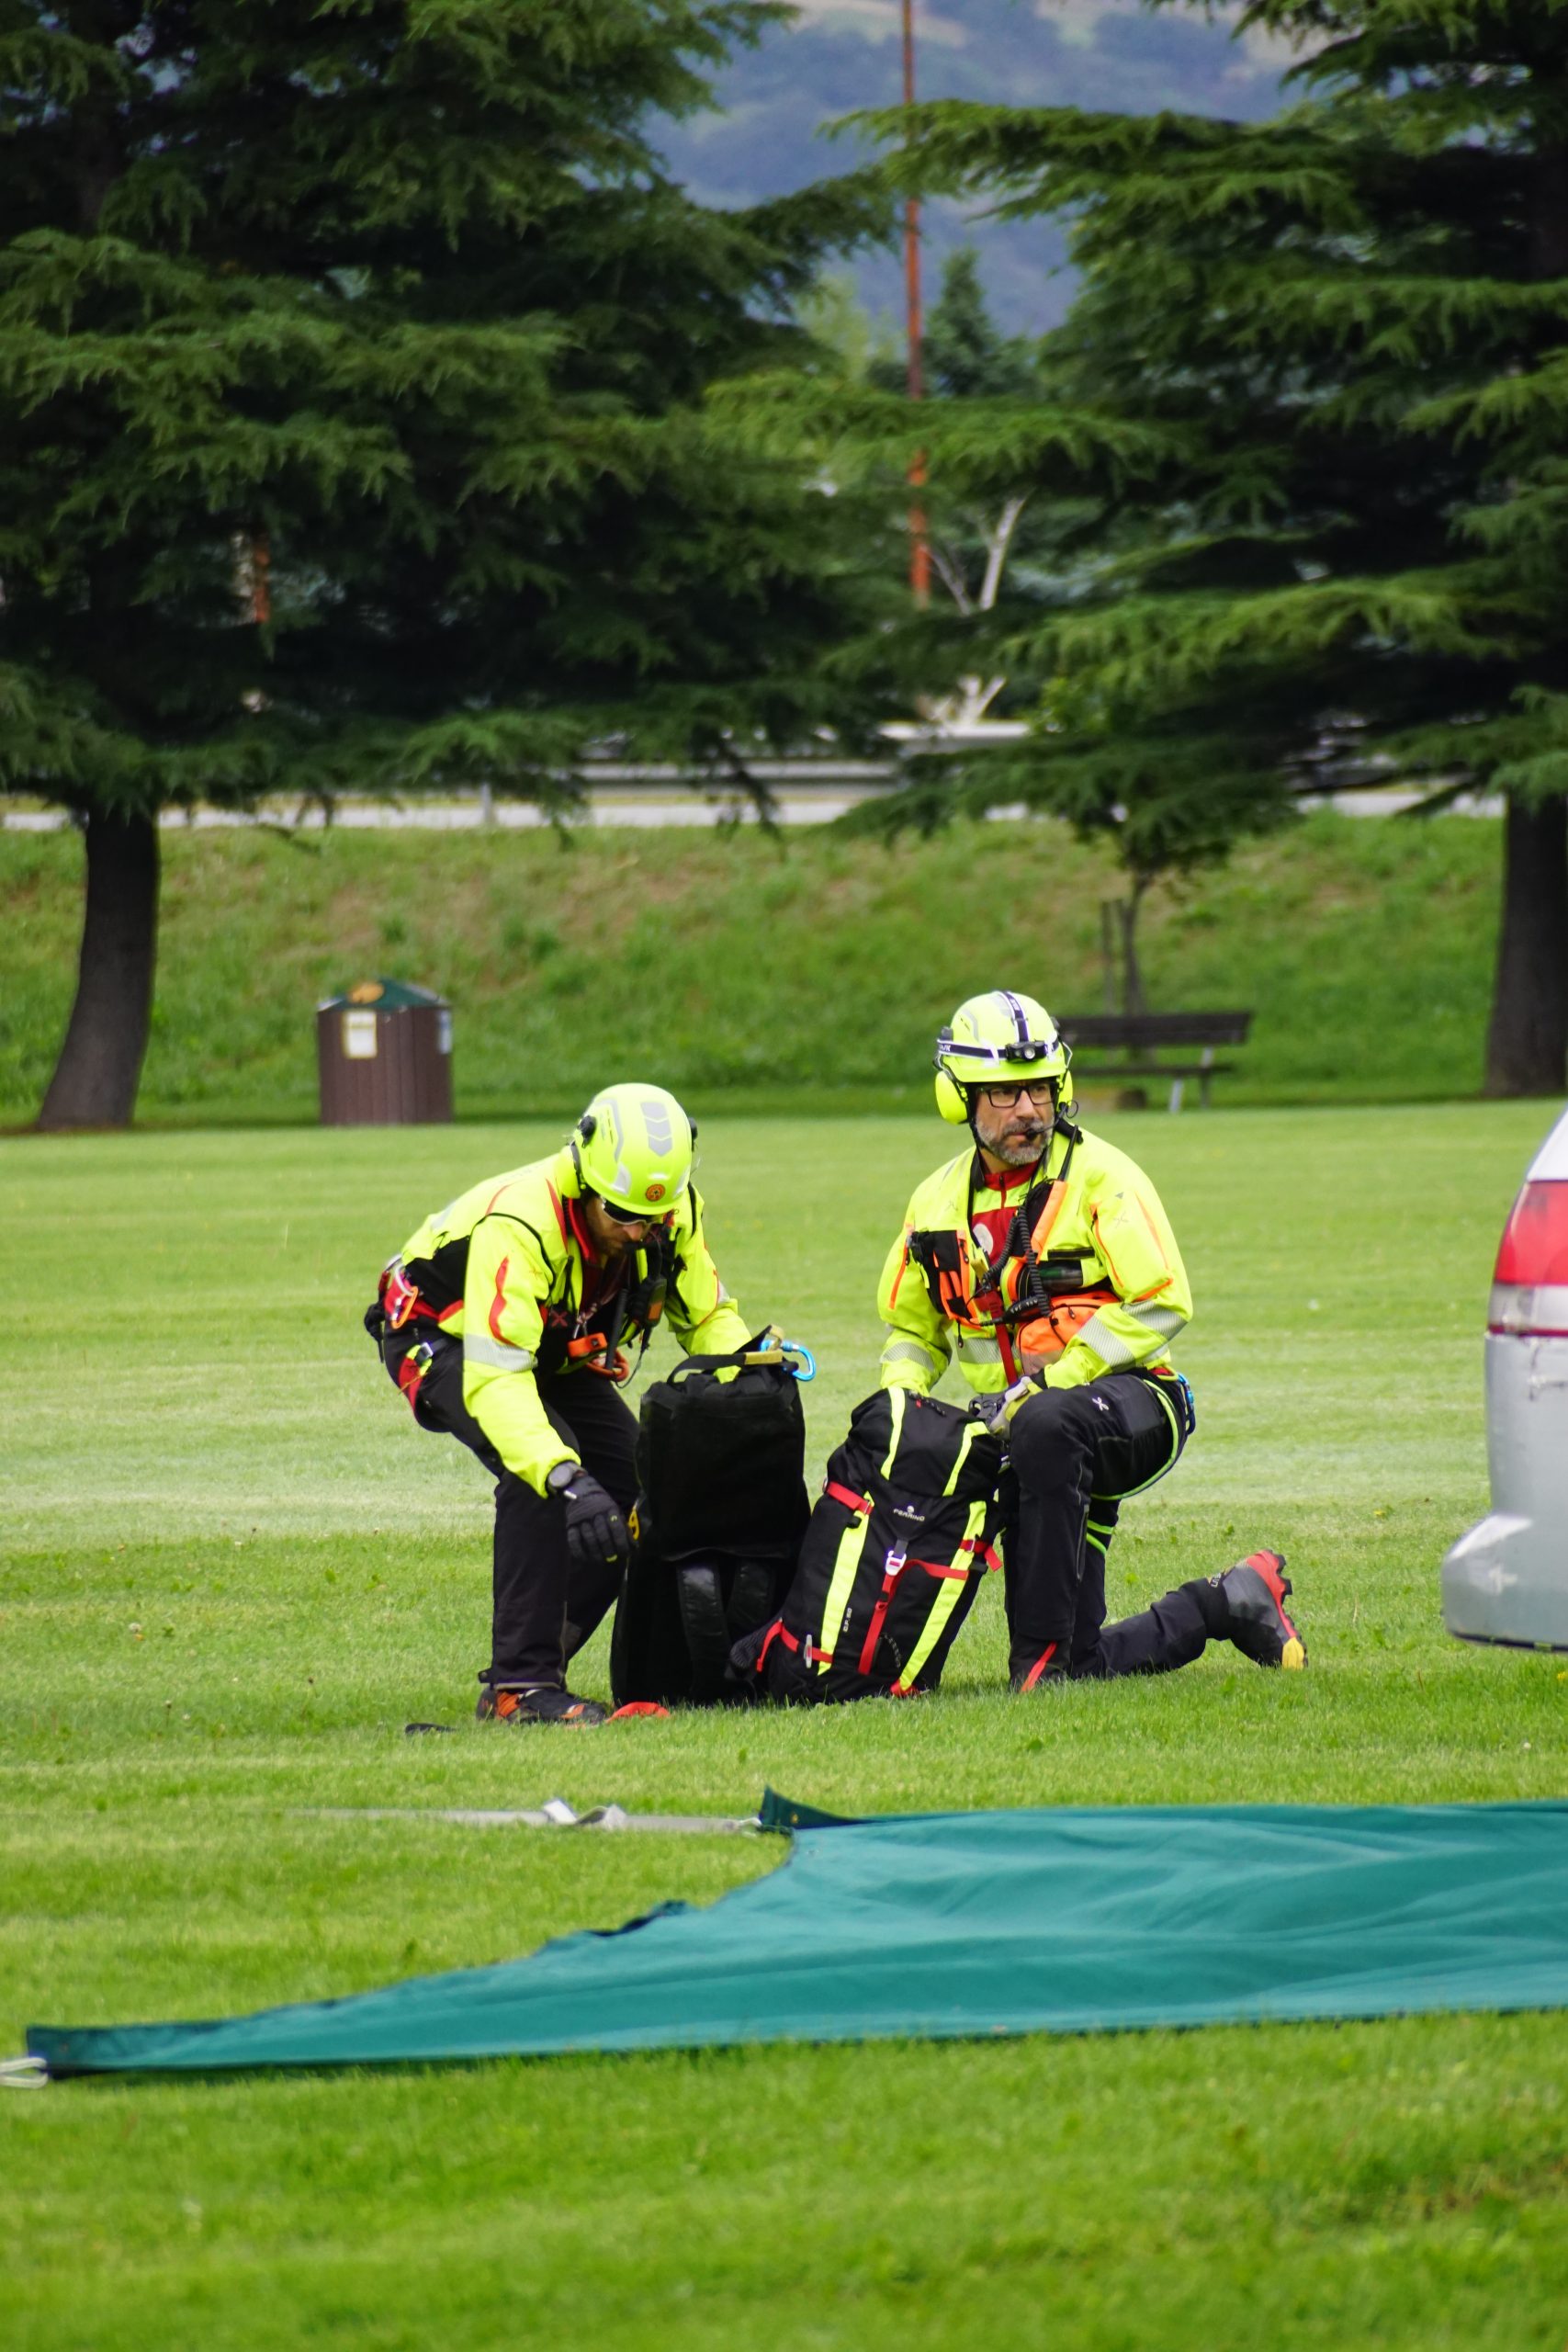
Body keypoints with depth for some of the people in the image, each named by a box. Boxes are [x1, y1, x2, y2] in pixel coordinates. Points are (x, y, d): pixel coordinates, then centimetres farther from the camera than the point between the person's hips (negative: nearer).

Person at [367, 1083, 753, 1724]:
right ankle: (519, 1684, -27)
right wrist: (566, 1479, -59)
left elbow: (708, 1318, -3)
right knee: (539, 1477, -32)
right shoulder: (519, 1225, -40)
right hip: (445, 1341, -7)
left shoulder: (672, 1214, -20)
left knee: (637, 1491, -9)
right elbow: (494, 1380, -47)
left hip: (559, 1354, 7)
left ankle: (535, 1663, 5)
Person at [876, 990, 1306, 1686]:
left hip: (1131, 1401, -5)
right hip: (1018, 1426, 5)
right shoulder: (938, 1201, 10)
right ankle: (1227, 1605, 24)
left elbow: (1163, 1303, -16)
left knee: (1045, 1426, -43)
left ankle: (1043, 1649, -34)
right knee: (1086, 1667, -2)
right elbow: (911, 1328, 22)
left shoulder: (1099, 1176, -7)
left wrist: (1050, 1382, -22)